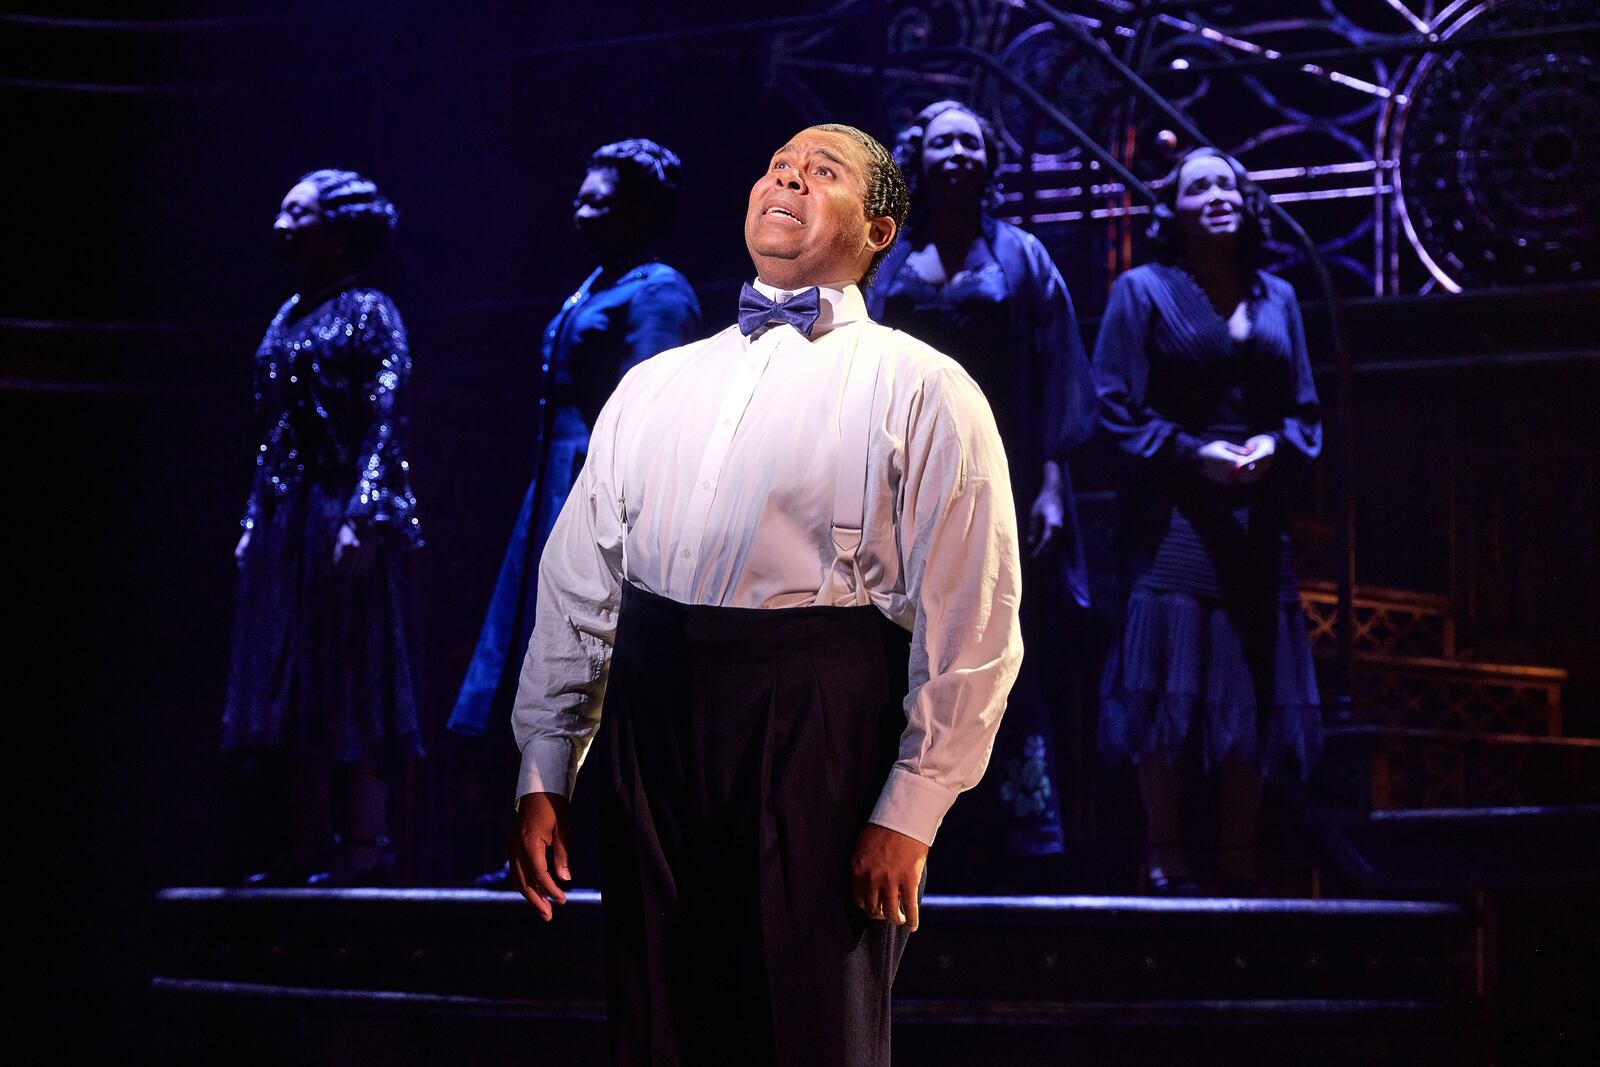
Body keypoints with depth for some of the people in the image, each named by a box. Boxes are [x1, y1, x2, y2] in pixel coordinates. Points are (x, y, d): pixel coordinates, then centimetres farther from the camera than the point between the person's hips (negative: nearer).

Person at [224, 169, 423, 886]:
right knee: (295, 686, 7)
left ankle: (366, 846, -4)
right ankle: (307, 846, 11)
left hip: (341, 515, -8)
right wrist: (254, 522, 16)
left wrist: (364, 517, -22)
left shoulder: (367, 314, -6)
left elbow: (386, 423, -14)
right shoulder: (289, 317, 16)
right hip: (286, 522, 8)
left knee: (352, 680, -6)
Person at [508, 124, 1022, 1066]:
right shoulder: (653, 387, 17)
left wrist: (909, 812, -11)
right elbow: (577, 587, 15)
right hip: (651, 727, 5)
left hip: (820, 734, -4)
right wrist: (543, 777, 8)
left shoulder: (920, 389, 1)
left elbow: (970, 627, -5)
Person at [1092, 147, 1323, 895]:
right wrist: (1192, 453, -14)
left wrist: (1275, 446, -7)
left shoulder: (1276, 297, 15)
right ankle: (1165, 857, -5)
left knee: (1253, 691, 3)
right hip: (1172, 516, -4)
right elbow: (1115, 408, -3)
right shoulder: (1143, 291, 3)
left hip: (1255, 519, 4)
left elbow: (1306, 413, 15)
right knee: (1167, 686, -9)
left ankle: (1239, 861, 8)